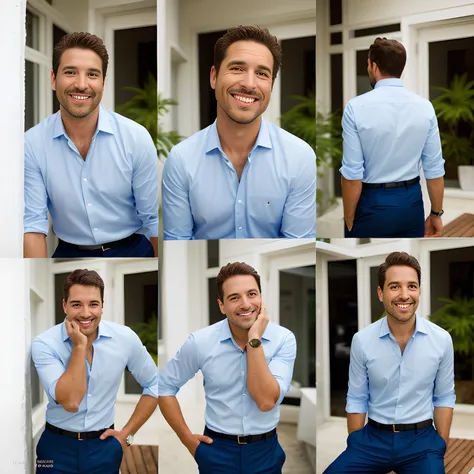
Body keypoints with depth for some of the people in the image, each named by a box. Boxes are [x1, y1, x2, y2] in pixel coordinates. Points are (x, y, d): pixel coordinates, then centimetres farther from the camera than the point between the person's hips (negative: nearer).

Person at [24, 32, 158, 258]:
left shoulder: (137, 138, -7)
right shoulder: (31, 145, -6)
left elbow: (154, 219, -2)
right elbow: (33, 224, -6)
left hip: (133, 250, 1)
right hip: (69, 253, -1)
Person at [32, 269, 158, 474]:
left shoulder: (125, 338, -8)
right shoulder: (44, 344, -15)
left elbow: (154, 384, 5)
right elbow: (70, 402, -25)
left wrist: (127, 434, 1)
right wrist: (79, 346, -23)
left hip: (104, 447, 2)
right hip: (57, 447, -1)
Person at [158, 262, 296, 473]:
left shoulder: (283, 339, -13)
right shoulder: (200, 342, -11)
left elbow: (266, 401, -23)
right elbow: (164, 386, 2)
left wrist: (254, 339, -25)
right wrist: (187, 439, -2)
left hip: (265, 450, 0)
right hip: (217, 451, 0)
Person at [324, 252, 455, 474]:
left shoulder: (442, 340, -6)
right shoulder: (362, 340, -7)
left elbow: (444, 398, 3)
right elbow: (357, 400, 1)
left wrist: (441, 448, 2)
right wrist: (355, 451, 2)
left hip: (422, 439, 0)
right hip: (372, 438, 0)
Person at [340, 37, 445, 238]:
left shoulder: (356, 107, -13)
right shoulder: (425, 107, -3)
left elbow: (353, 174, -13)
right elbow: (434, 168, -1)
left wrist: (349, 221, -4)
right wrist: (436, 213, 11)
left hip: (371, 205, -3)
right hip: (411, 202, 3)